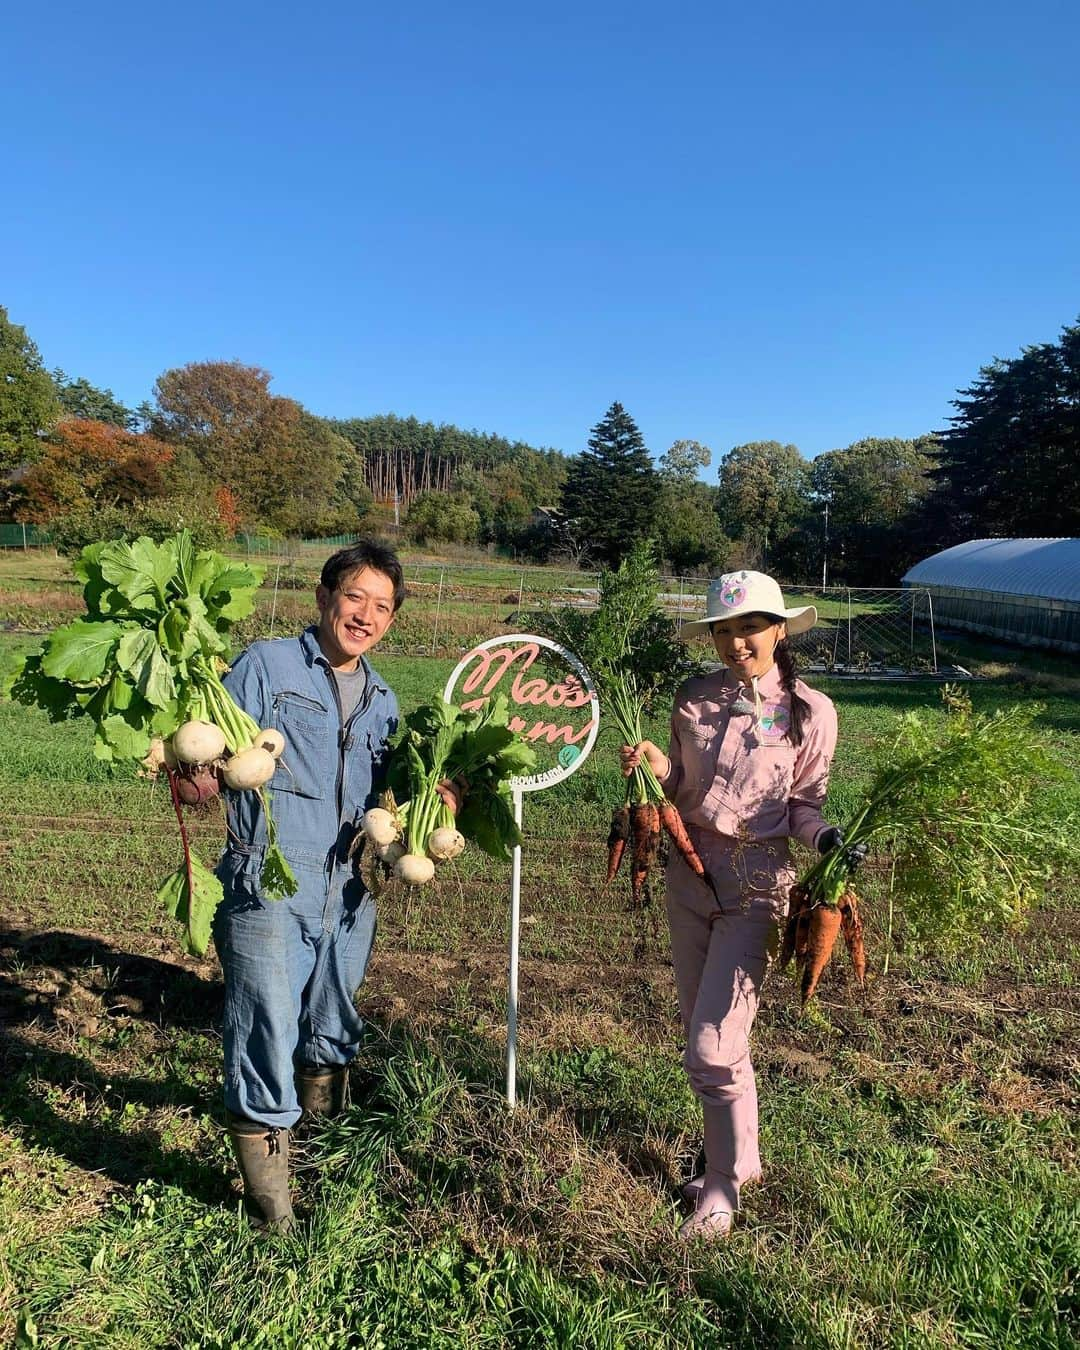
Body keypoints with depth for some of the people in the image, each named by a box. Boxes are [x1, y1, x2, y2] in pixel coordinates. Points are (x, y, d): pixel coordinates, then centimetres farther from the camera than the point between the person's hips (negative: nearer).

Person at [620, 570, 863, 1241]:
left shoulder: (810, 711, -8)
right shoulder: (695, 697, 1)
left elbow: (803, 805, -2)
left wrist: (828, 838, -22)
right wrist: (657, 766, -11)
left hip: (756, 887, -5)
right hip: (689, 875, 5)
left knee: (711, 1047, -6)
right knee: (707, 1032, 17)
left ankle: (722, 1188, 18)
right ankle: (743, 1157, 39)